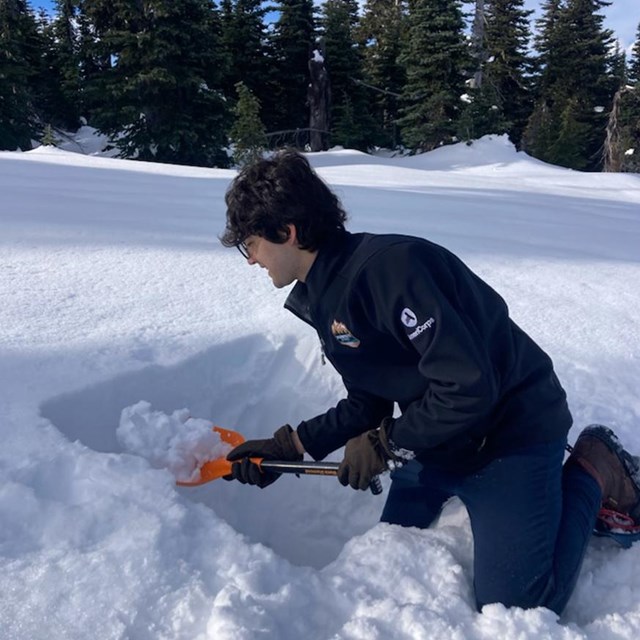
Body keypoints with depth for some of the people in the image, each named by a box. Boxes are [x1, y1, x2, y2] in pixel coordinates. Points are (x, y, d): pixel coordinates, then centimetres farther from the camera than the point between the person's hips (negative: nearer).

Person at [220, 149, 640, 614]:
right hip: (437, 438, 9)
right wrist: (289, 446, -2)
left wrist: (383, 446, -21)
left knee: (512, 607, -5)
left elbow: (469, 388, -31)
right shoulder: (321, 297, 1)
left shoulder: (388, 266, -30)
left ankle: (592, 474, 13)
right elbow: (368, 405, 6)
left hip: (510, 430, -9)